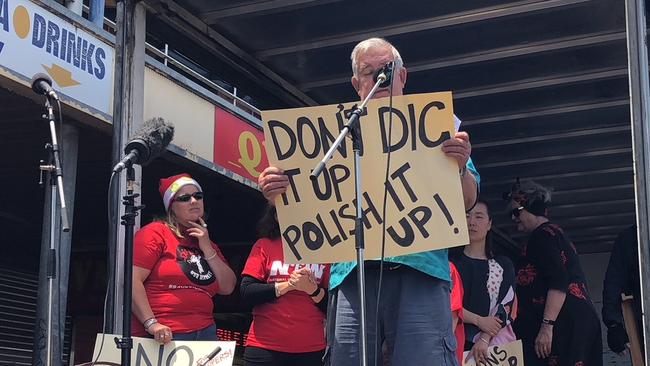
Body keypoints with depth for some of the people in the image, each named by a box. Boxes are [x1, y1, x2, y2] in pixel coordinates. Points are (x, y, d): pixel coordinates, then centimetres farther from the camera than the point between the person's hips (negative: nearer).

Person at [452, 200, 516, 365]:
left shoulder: (503, 265, 12)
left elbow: (505, 305, 0)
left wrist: (485, 338, -14)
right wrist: (479, 320, -13)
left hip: (495, 341, 1)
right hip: (459, 342, -1)